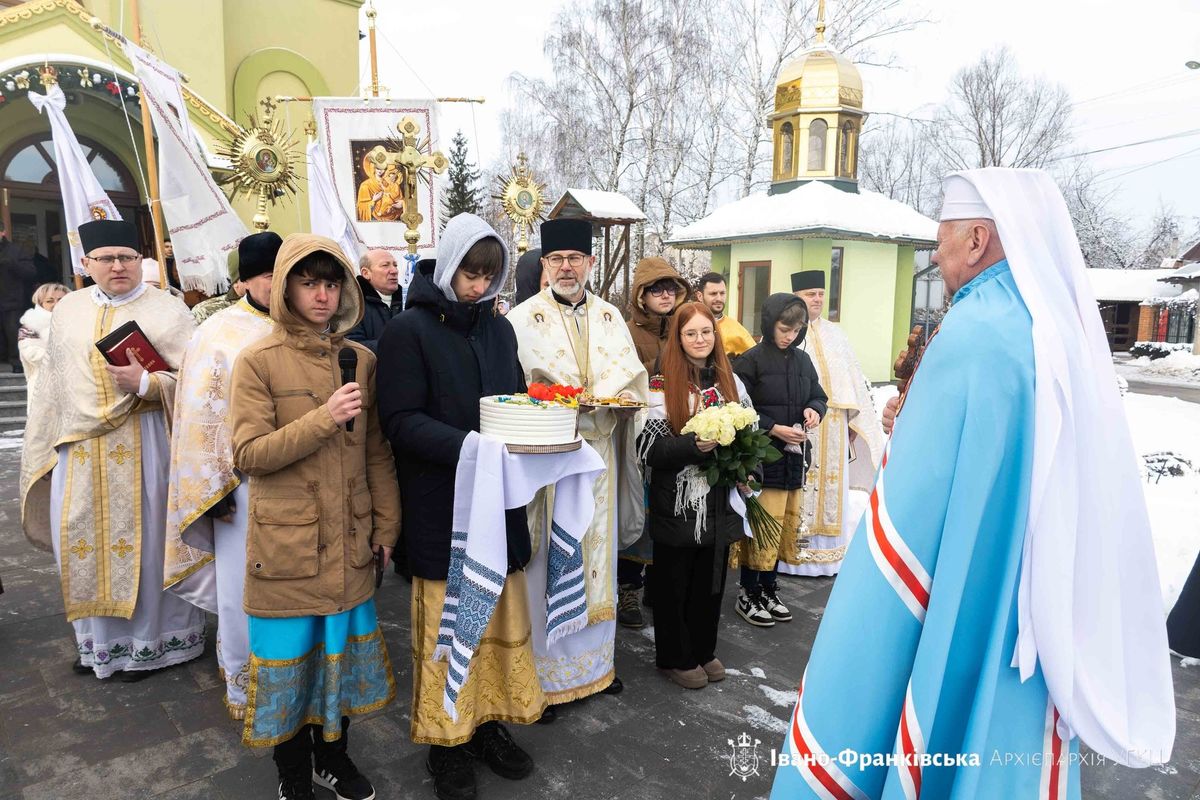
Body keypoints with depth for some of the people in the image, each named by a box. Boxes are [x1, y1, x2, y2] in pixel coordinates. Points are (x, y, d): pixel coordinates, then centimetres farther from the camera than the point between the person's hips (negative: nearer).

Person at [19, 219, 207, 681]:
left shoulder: (167, 310, -3)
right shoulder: (67, 309, 12)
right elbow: (51, 383, 15)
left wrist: (145, 382, -24)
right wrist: (44, 446, 14)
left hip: (143, 446, -5)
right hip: (79, 448, 5)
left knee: (144, 541, 3)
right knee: (84, 542, 11)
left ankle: (149, 642, 20)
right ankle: (99, 640, 29)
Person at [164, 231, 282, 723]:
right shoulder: (220, 334, -3)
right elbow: (201, 417, -4)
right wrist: (216, 488, -7)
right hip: (245, 484, -3)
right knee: (245, 587, 8)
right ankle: (244, 685, 27)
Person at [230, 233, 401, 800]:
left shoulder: (362, 360, 3)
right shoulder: (259, 361, -7)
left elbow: (378, 453, 7)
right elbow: (248, 455, -14)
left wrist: (386, 525, 6)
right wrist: (323, 419, -23)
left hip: (349, 541, 3)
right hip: (286, 543, -3)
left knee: (342, 648, 16)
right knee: (290, 656, 11)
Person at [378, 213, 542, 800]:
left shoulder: (499, 330, 11)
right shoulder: (409, 331, -7)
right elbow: (401, 421, -14)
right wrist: (468, 447, -27)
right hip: (441, 510, -5)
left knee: (502, 621, 13)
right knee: (447, 629, 7)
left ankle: (490, 723, 32)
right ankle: (447, 740, 27)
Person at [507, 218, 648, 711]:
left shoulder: (609, 316, 11)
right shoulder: (524, 319, -3)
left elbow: (632, 380, 7)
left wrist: (587, 399, -11)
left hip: (598, 456, 5)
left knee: (596, 555, 13)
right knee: (548, 563, 1)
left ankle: (594, 659, 29)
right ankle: (543, 673, 15)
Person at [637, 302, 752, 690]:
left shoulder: (730, 381, 7)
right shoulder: (663, 385, -8)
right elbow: (649, 447, -14)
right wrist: (695, 445, -27)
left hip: (719, 503, 5)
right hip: (677, 505, -4)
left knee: (711, 581, 16)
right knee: (674, 582, 9)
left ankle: (703, 650, 35)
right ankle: (675, 657, 27)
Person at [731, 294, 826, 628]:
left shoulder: (803, 360, 12)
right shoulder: (749, 360, -9)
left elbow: (818, 396, 20)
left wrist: (814, 409, -2)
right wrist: (774, 428, -18)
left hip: (794, 456, 7)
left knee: (784, 525, 11)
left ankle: (768, 589, 26)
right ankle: (748, 594, 13)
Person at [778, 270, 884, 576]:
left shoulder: (835, 334, 15)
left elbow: (852, 377, 15)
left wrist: (853, 419, 9)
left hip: (832, 425, 5)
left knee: (830, 485, 9)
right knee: (796, 487, -2)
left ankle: (826, 549, 21)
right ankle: (793, 551, 9)